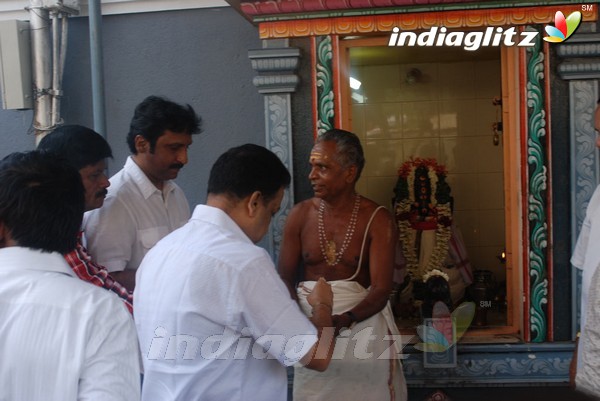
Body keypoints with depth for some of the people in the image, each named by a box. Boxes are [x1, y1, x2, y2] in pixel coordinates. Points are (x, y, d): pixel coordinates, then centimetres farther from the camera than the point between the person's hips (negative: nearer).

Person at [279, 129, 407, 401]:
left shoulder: (377, 220, -11)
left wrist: (345, 319, -33)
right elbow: (285, 277, -1)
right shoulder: (300, 215, -3)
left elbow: (381, 289, -16)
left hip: (362, 321, -2)